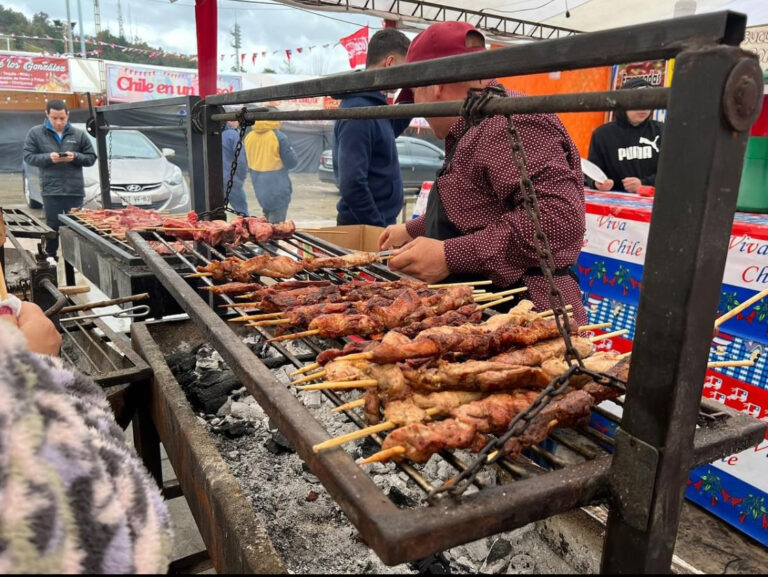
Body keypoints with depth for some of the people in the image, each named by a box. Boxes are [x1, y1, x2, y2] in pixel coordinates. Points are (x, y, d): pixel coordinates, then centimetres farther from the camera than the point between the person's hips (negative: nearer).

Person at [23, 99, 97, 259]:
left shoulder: (79, 134, 6)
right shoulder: (35, 133, 5)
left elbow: (91, 158, 8)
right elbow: (28, 157, 3)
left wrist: (75, 156, -12)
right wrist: (48, 157, -14)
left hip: (75, 190, 1)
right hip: (51, 190, -1)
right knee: (53, 227, 4)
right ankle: (50, 257, 17)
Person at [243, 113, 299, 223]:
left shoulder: (248, 137, 2)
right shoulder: (279, 137, -15)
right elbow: (292, 162, -10)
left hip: (259, 186, 6)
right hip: (277, 185, -6)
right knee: (276, 224, -1)